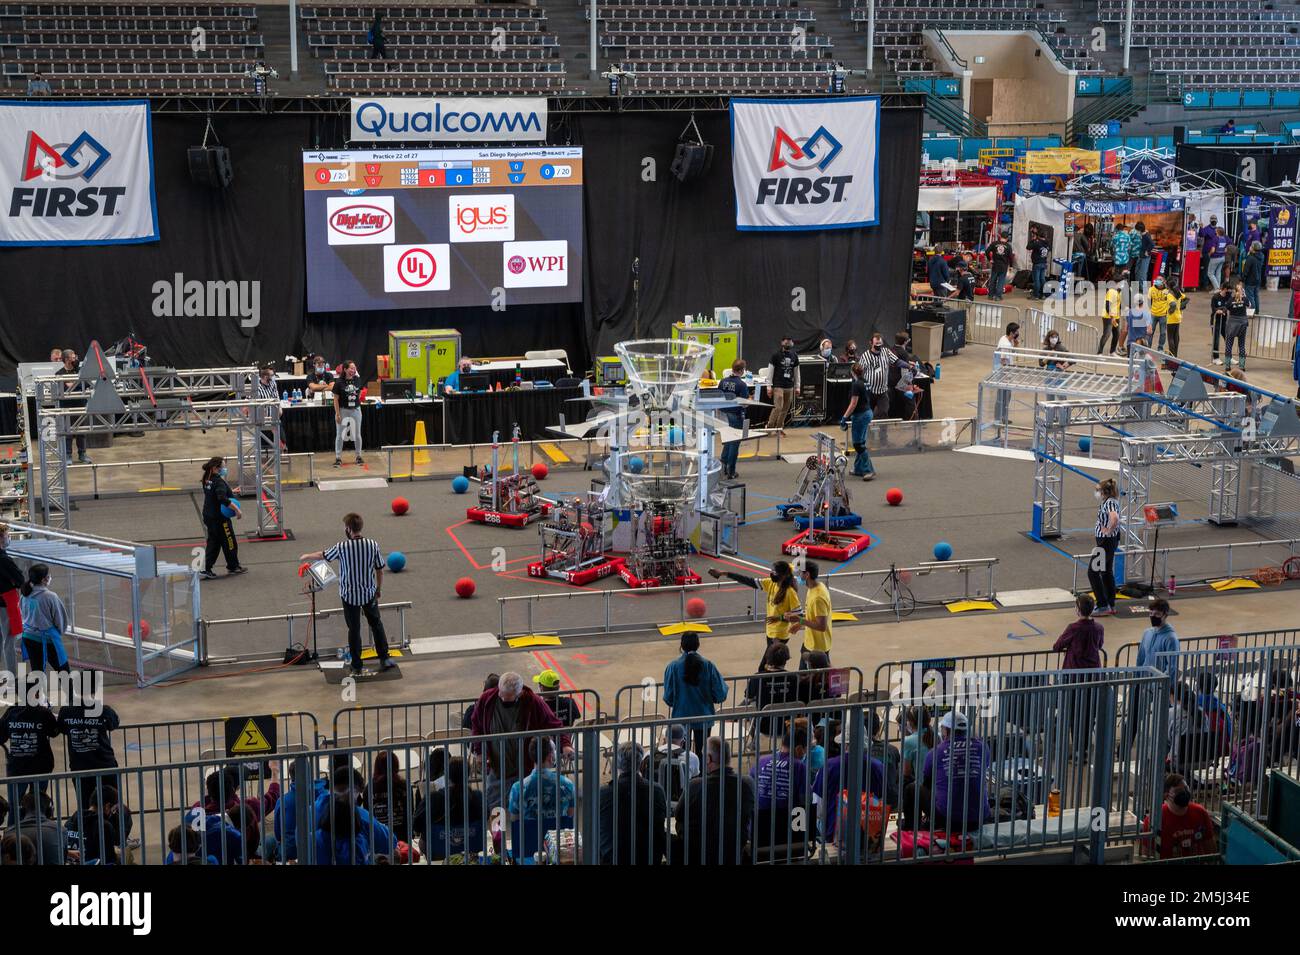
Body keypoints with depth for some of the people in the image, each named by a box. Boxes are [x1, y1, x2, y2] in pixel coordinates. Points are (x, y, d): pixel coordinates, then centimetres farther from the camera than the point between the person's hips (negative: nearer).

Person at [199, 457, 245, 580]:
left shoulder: (207, 480, 7)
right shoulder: (219, 482, -21)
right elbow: (223, 499, -34)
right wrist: (236, 509, -30)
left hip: (208, 516, 8)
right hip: (219, 518, -8)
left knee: (213, 542, 13)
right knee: (229, 541, 9)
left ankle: (206, 569, 7)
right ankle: (233, 567, 24)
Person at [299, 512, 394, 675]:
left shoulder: (342, 547, -17)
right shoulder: (373, 545, -11)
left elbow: (322, 555, 2)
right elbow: (380, 571, -4)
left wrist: (306, 556, 23)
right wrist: (378, 591, 12)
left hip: (350, 595, -2)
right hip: (369, 594, 2)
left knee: (354, 630, 10)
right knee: (376, 624, 21)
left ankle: (357, 667, 17)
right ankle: (384, 658, 23)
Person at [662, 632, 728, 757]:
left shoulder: (673, 667, -15)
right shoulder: (708, 666, -13)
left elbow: (668, 698, -10)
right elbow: (720, 694, -10)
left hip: (681, 717, 0)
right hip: (704, 717, 0)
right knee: (702, 752, 14)